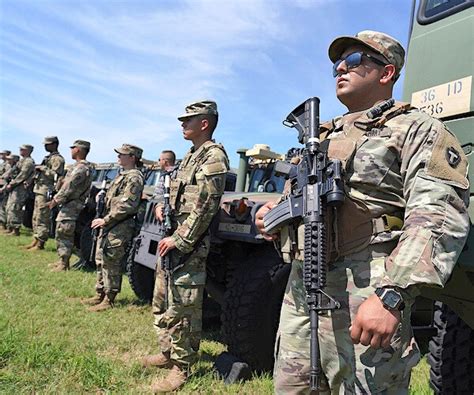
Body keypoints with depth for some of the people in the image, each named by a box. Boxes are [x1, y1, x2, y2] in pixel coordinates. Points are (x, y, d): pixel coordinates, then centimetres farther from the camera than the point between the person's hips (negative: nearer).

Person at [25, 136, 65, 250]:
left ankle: (40, 244, -5)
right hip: (39, 189, 10)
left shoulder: (57, 159, -9)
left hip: (46, 191, -10)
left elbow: (55, 174, -20)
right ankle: (36, 240, 20)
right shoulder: (48, 157, 21)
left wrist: (43, 168, -16)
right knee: (36, 217, 13)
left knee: (42, 218, -9)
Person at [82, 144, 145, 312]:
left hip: (120, 228, -10)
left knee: (111, 263, -3)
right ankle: (100, 294, 28)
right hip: (109, 226, 10)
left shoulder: (134, 178, -15)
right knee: (100, 260, 16)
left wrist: (105, 220, -19)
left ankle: (108, 300, 8)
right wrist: (103, 220, 15)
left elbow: (126, 206, -23)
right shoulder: (123, 175, 17)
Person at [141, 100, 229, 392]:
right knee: (162, 303, 18)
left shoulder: (214, 155, -13)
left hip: (189, 246, -10)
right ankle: (168, 353, 33)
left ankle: (182, 367, 12)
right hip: (171, 240, 10)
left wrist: (179, 240, -20)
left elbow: (204, 207, -20)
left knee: (183, 309, -1)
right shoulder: (191, 155, 17)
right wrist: (163, 204, 8)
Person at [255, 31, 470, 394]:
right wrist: (270, 215, 7)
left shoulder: (416, 129, 1)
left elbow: (439, 217, -14)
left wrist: (391, 296, -25)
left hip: (364, 302, -7)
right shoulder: (323, 136, 24)